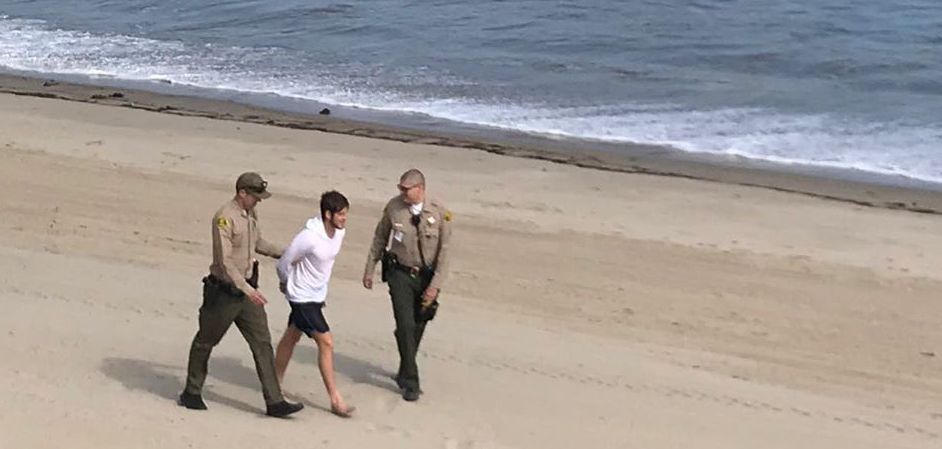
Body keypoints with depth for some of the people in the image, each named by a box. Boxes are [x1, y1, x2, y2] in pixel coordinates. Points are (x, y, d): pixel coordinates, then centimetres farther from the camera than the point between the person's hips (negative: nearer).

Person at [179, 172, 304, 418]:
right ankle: (191, 393, 30)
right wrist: (246, 288, -33)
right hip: (224, 291, -7)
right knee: (206, 342, 11)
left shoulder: (251, 214, 6)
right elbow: (224, 260, -27)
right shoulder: (224, 217, -20)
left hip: (247, 290, 7)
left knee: (262, 343, 1)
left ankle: (274, 402, 2)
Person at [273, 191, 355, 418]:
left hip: (318, 294, 8)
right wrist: (287, 284, 4)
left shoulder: (339, 233, -5)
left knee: (291, 337, 21)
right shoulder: (309, 237, -28)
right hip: (303, 297, -8)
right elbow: (284, 263, -15)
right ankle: (336, 400, -3)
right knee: (326, 343, -9)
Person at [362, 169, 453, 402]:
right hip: (400, 273, -1)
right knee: (405, 326, -9)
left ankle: (405, 373, 32)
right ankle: (410, 382, 0)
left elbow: (444, 251, -8)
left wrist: (435, 285, -12)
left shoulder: (439, 212, -12)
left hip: (426, 276, 1)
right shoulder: (393, 207, -8)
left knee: (418, 327, 11)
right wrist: (369, 270, 10)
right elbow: (379, 239, 6)